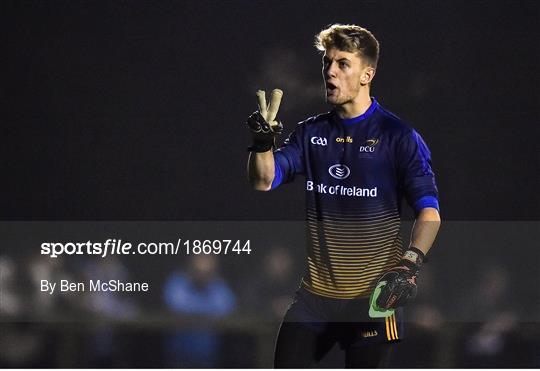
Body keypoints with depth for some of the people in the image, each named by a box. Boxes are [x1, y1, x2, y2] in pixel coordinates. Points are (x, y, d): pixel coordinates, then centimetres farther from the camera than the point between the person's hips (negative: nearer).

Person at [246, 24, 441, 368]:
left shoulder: (397, 135, -6)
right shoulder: (311, 132, 8)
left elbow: (429, 211, -11)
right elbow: (264, 181, 2)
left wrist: (410, 264, -27)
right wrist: (263, 142, -18)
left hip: (373, 297, -4)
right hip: (316, 293, 4)